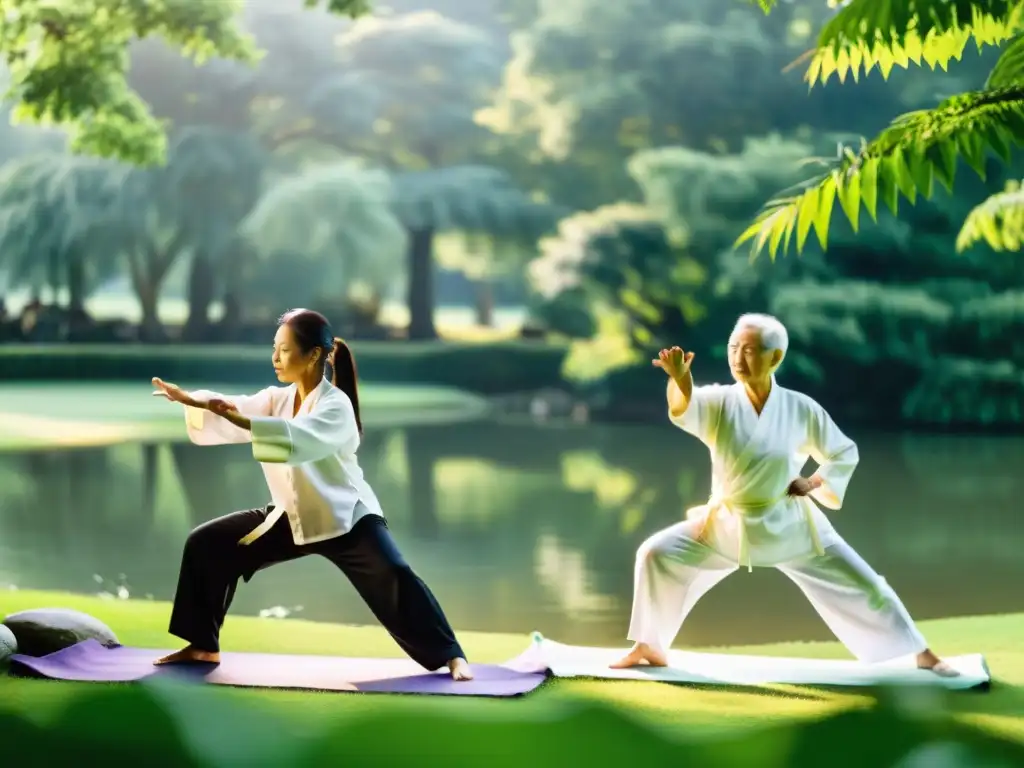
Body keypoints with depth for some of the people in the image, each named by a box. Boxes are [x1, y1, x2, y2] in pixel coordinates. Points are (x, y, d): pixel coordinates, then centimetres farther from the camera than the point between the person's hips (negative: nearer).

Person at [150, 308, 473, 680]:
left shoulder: (336, 406, -22)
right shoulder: (277, 399, 1)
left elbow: (298, 439, -42)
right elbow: (232, 412, -13)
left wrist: (240, 420, -52)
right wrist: (190, 400, -32)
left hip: (346, 518, -7)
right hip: (292, 518, 7)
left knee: (394, 577, -30)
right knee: (205, 545, 2)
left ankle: (451, 657, -20)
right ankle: (203, 646, 15)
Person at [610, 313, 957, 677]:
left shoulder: (801, 409, -10)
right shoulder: (719, 402, -12)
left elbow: (845, 453, 6)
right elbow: (683, 409, -37)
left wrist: (814, 482, -11)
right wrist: (679, 378, -59)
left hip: (790, 526, 0)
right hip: (727, 525, 1)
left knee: (864, 584, 0)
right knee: (656, 554, -13)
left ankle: (922, 654, 20)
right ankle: (650, 647, 5)